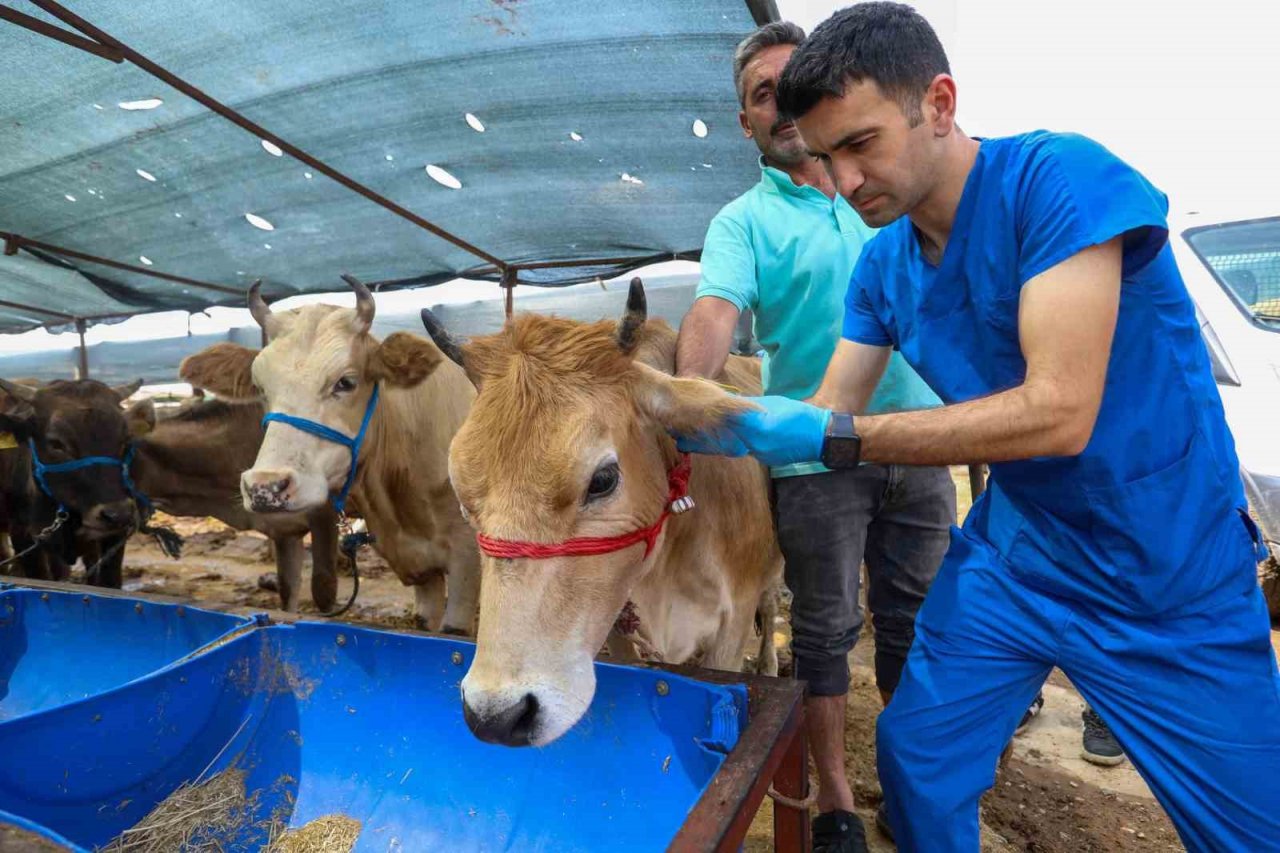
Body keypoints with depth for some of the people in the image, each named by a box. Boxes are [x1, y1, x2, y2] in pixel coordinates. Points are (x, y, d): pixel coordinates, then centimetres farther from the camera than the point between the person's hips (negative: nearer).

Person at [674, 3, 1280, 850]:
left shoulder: (1061, 178, -22)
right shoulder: (882, 265, -3)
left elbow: (1059, 413, -30)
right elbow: (827, 418, 0)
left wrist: (830, 438, -32)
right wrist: (722, 428, -16)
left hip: (1174, 574, -4)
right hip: (1009, 558, 5)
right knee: (916, 762, 10)